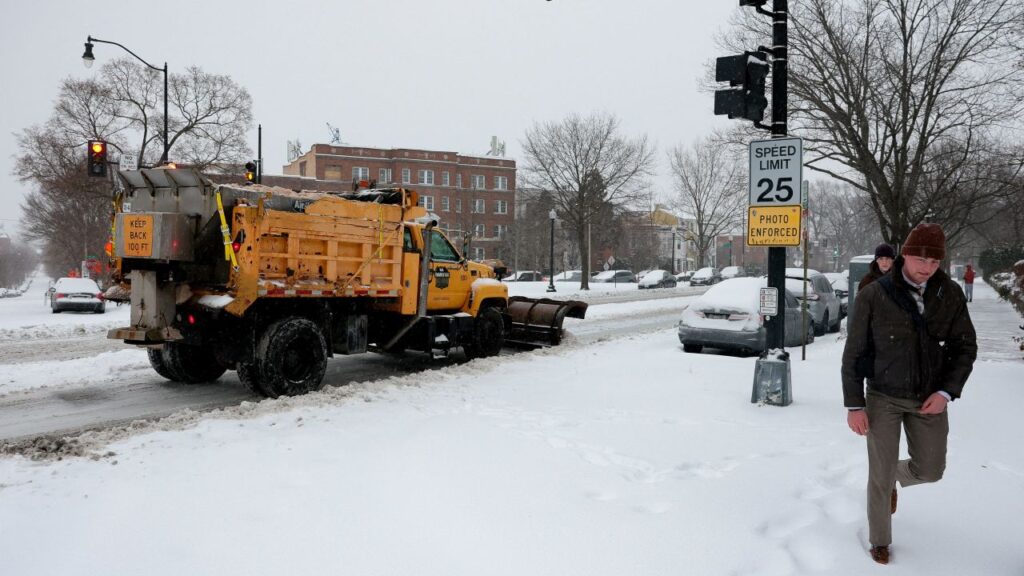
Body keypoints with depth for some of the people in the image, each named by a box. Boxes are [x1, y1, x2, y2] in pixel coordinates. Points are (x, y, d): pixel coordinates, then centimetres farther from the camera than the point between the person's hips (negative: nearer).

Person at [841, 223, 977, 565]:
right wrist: (854, 405, -10)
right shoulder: (874, 296, -14)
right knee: (880, 475, 3)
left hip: (929, 398, 3)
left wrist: (947, 392, -10)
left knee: (930, 469, 11)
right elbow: (854, 354, -9)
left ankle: (896, 476, 46)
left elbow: (965, 346, 3)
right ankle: (880, 540, 26)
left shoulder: (951, 294, -6)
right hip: (883, 398, -3)